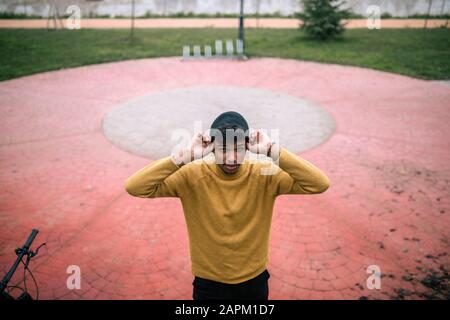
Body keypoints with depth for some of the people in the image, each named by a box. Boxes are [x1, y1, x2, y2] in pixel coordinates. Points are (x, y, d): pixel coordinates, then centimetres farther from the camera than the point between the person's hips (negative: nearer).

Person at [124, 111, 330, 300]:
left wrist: (274, 152, -32)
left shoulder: (263, 174, -17)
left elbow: (319, 184, -26)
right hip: (208, 284, 0)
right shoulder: (192, 175, -18)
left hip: (254, 281, 1)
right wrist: (184, 156, -33)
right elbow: (134, 187, -27)